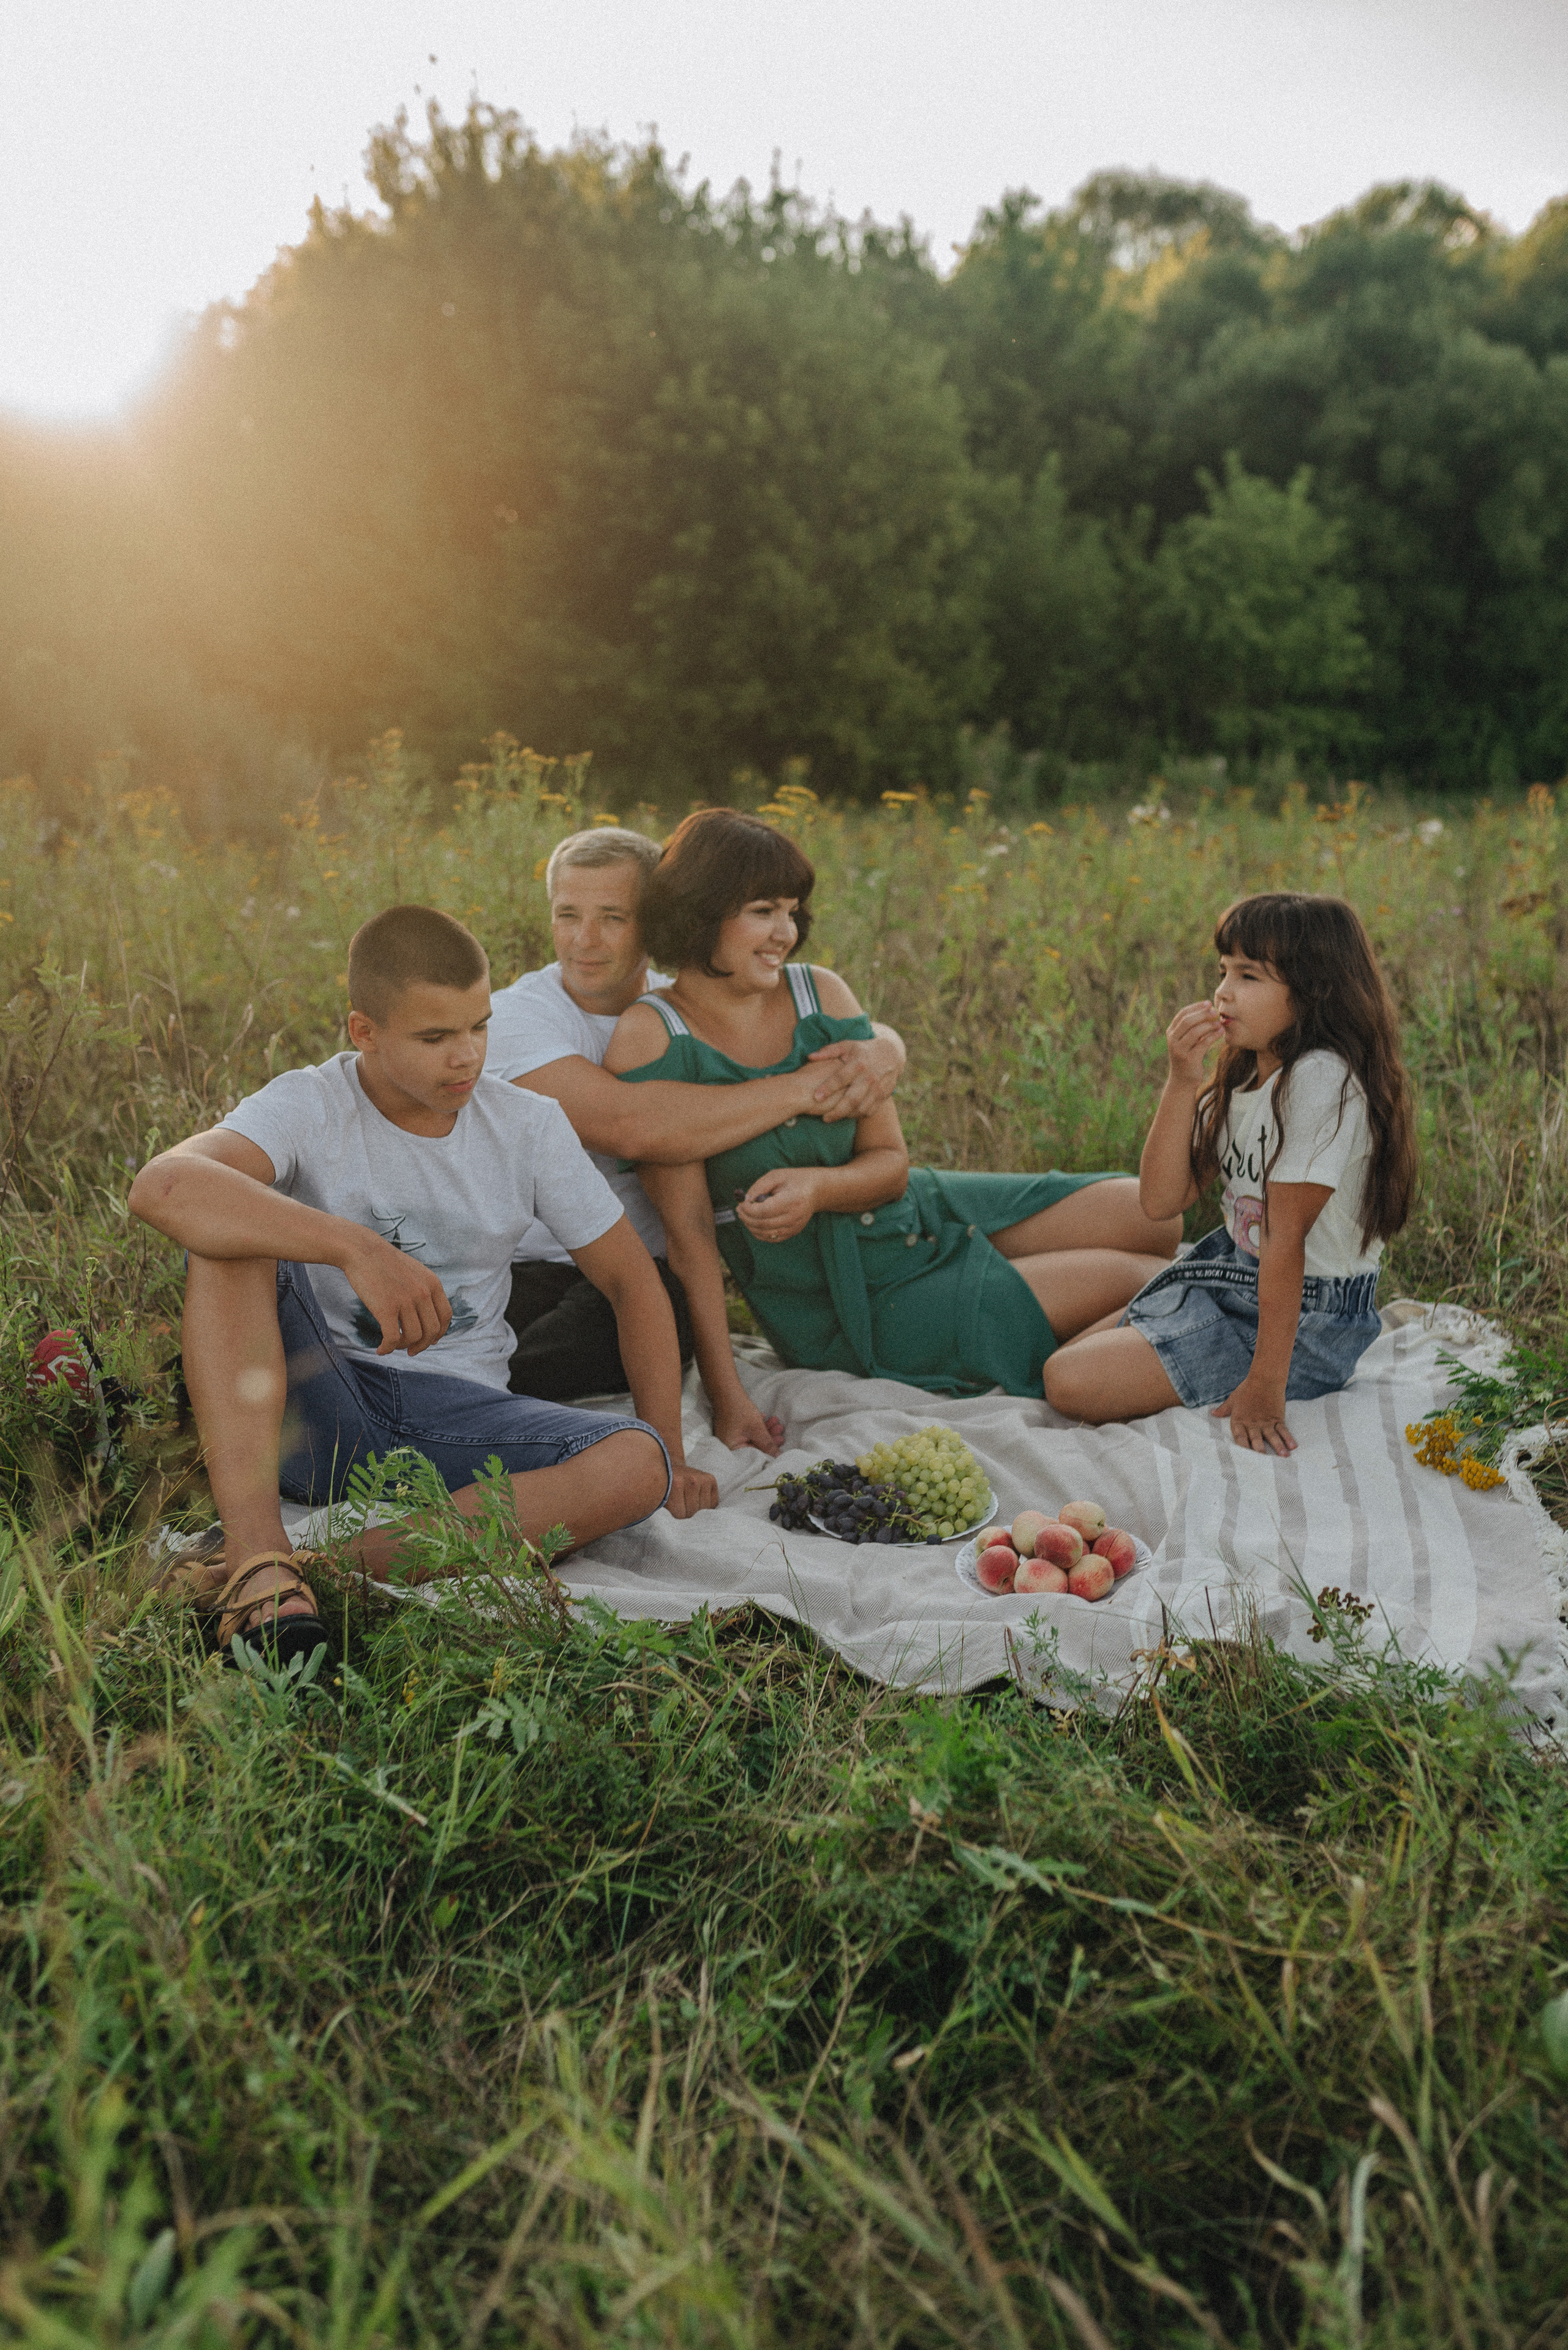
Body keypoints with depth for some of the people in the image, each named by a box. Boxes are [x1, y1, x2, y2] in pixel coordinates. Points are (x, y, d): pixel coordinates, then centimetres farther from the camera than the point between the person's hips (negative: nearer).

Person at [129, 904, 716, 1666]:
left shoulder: (529, 1126, 1)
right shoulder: (308, 1108, -9)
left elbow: (632, 1284, 8)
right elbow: (162, 1187, -30)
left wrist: (668, 1460, 0)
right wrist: (358, 1249, -40)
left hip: (455, 1414, 2)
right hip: (312, 1405, -2)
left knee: (635, 1464, -26)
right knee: (231, 1233, -26)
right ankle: (260, 1561, -38)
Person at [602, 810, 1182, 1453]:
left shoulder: (821, 993, -5)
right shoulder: (651, 1037, -19)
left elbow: (890, 1161, -3)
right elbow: (688, 1231, -20)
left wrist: (818, 1187, -27)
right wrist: (727, 1398, -23)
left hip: (918, 1213, 6)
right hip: (856, 1314, -5)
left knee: (1153, 1217, 2)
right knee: (1126, 1277, -7)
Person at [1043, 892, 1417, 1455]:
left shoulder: (1321, 1079, -22)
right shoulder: (1241, 1075, 6)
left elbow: (1285, 1237, -25)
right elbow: (1161, 1200, -2)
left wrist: (1264, 1387, -24)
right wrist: (1182, 1082, -14)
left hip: (1307, 1313, -9)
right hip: (1231, 1272, 9)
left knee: (1073, 1382, -16)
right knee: (1065, 1360, 8)